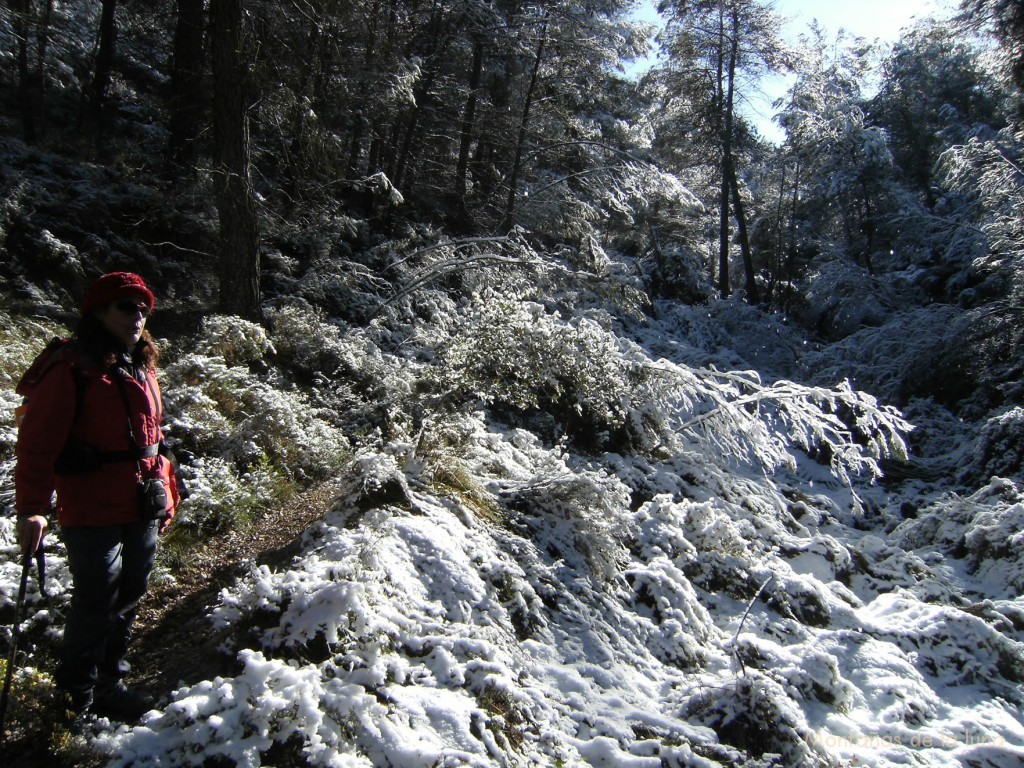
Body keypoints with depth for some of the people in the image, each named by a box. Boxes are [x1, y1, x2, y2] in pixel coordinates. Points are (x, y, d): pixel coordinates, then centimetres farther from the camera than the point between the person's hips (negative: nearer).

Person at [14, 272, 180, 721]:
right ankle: (79, 697, 24)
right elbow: (37, 445, -16)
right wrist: (31, 510, -23)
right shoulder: (72, 370, -12)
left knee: (128, 601, 18)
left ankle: (110, 682, 37)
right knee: (95, 607, 3)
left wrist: (166, 494, 18)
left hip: (142, 514, 7)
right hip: (93, 516, -7)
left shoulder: (142, 369, 11)